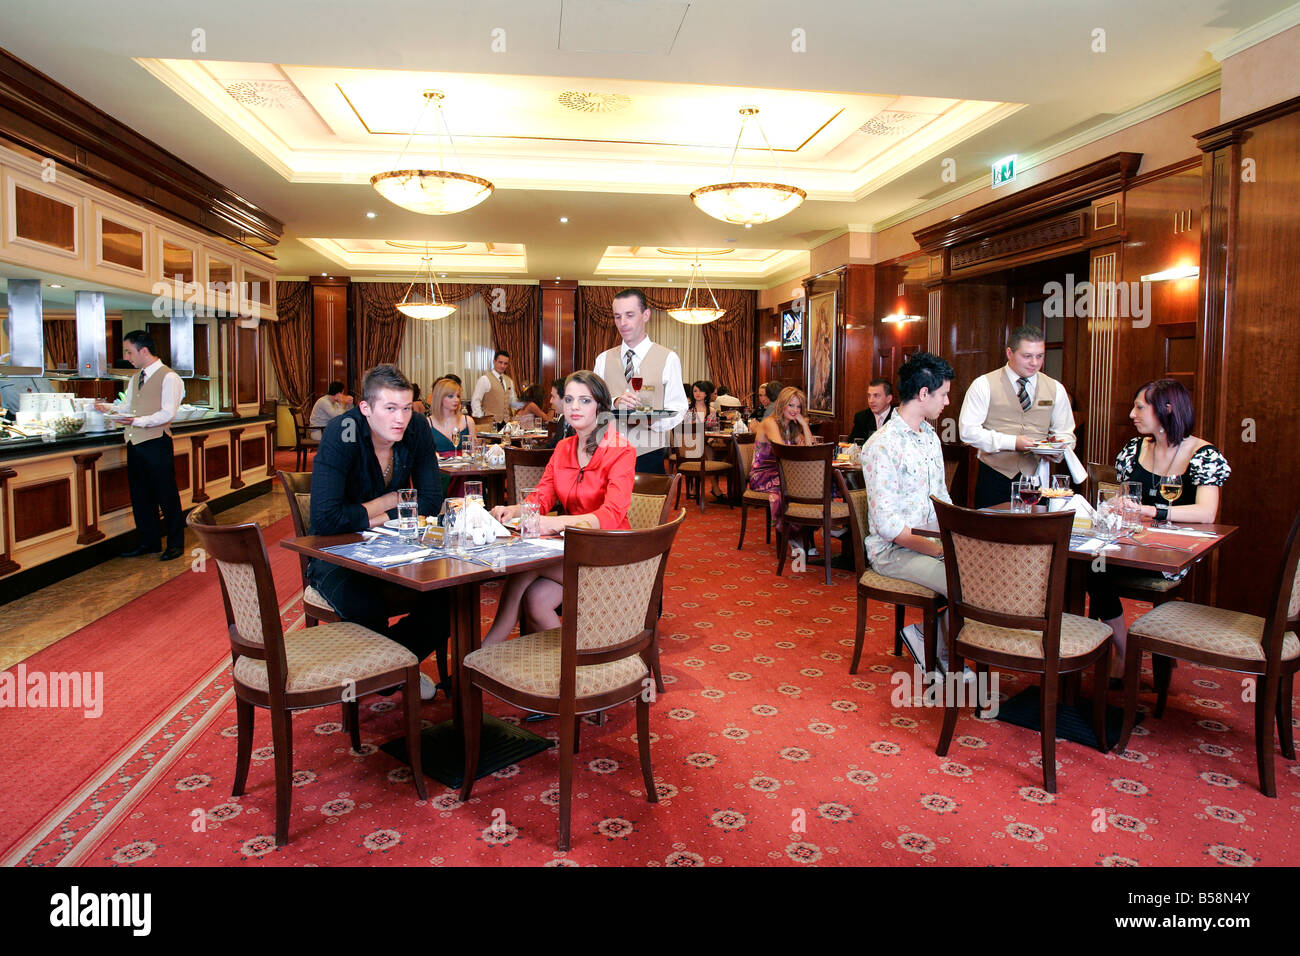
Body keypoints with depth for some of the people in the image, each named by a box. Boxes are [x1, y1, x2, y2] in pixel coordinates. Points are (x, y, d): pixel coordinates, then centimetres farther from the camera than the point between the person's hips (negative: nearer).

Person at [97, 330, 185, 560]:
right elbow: (129, 409, 21)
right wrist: (110, 409, 2)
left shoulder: (168, 377, -8)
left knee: (166, 495, -1)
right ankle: (148, 541, 24)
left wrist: (139, 421, -26)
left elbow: (168, 413, -16)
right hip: (134, 443, 8)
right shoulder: (135, 379, 18)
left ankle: (175, 543, 9)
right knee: (140, 495, 13)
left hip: (156, 442, -8)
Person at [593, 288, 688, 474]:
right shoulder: (603, 360, 10)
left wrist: (653, 420, -26)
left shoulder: (668, 359, 0)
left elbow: (677, 410, -5)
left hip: (649, 457, -2)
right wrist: (615, 403, -20)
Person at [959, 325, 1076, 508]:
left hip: (1036, 477, 3)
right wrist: (1011, 442, -17)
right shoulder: (984, 385, -2)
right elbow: (967, 430, -9)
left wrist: (1059, 448, -9)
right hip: (994, 477, -3)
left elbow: (1065, 432, 15)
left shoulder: (1055, 389, 10)